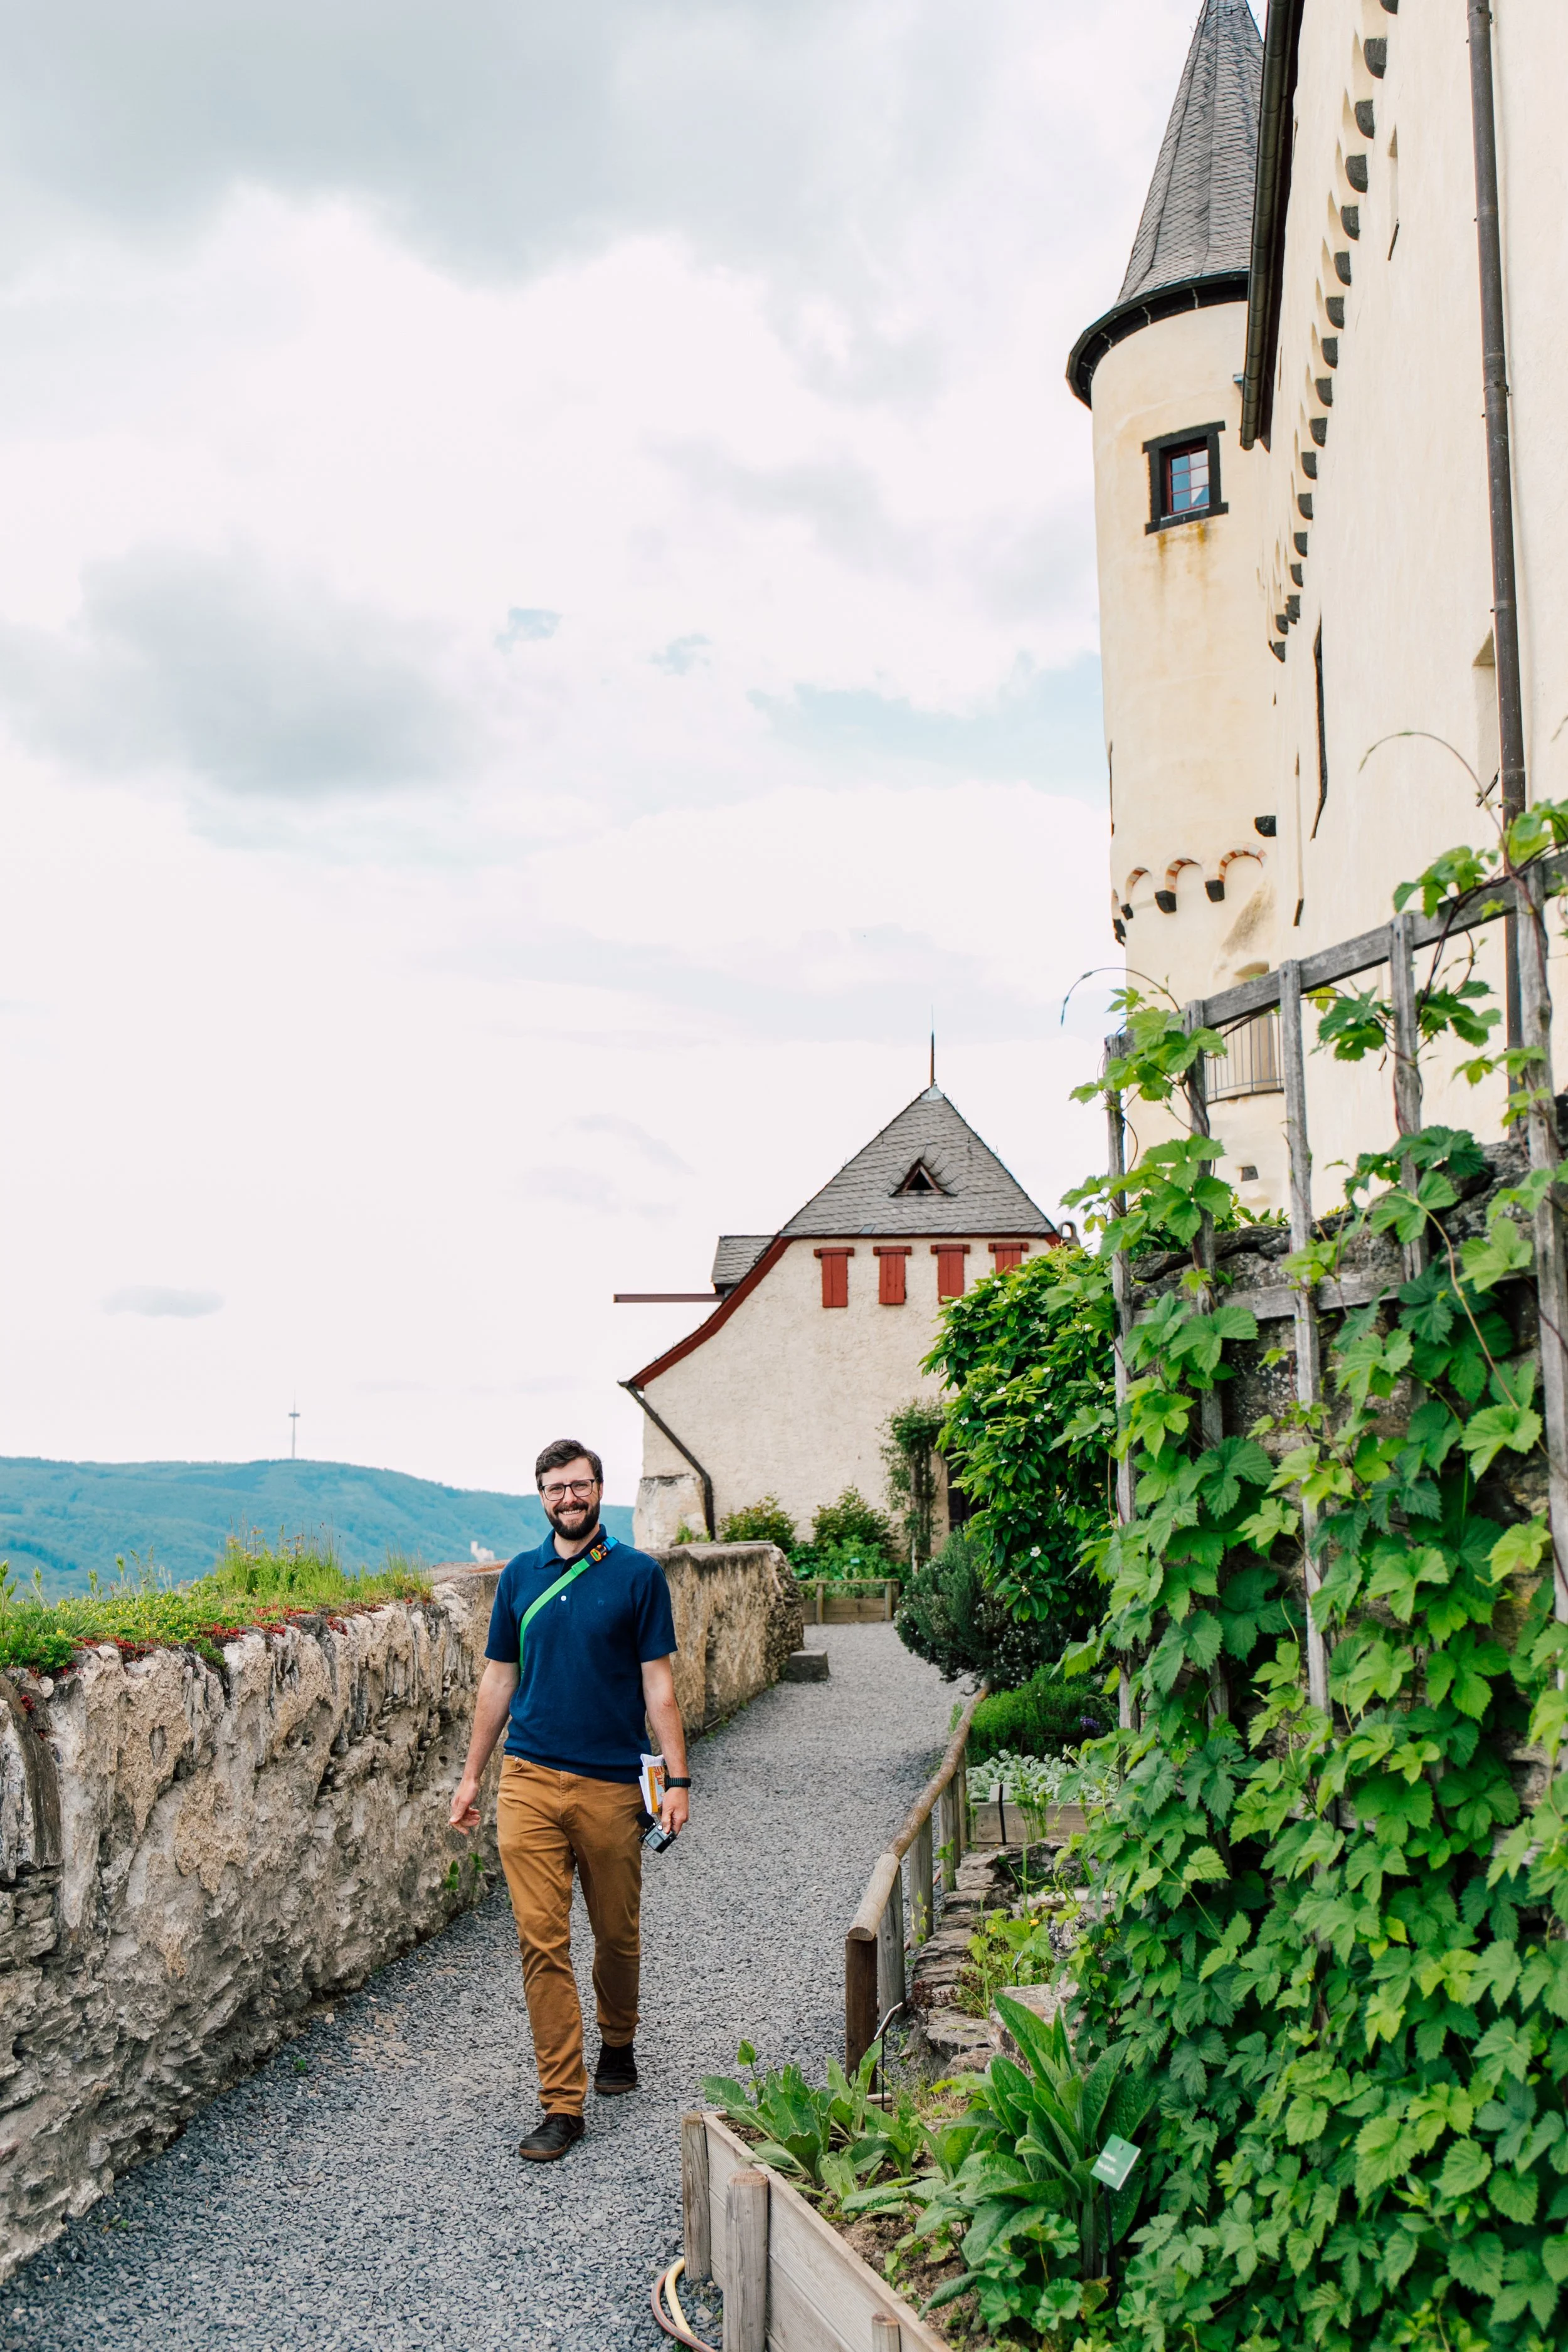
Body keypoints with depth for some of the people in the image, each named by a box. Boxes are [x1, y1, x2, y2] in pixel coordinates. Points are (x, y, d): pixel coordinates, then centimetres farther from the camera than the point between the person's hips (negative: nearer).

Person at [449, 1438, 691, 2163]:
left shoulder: (638, 1575, -1)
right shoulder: (520, 1576, 7)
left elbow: (658, 1684, -2)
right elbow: (499, 1678, 13)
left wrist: (677, 1779, -8)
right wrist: (471, 1774, 13)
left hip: (612, 1784, -1)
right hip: (530, 1780, 2)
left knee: (617, 1934, 12)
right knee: (541, 1941, -4)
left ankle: (617, 2042, 39)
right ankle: (561, 2103, 2)